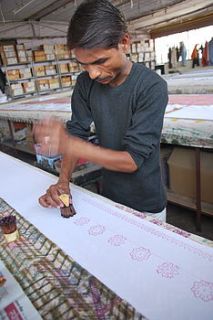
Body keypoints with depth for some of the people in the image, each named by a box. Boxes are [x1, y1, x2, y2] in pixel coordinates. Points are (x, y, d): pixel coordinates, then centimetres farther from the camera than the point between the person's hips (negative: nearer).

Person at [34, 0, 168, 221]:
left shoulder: (152, 87, -24)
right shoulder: (85, 83, -9)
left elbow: (132, 159, -26)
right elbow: (77, 132, -5)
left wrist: (68, 144, -35)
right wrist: (63, 181, -19)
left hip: (146, 205, -3)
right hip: (108, 197, 4)